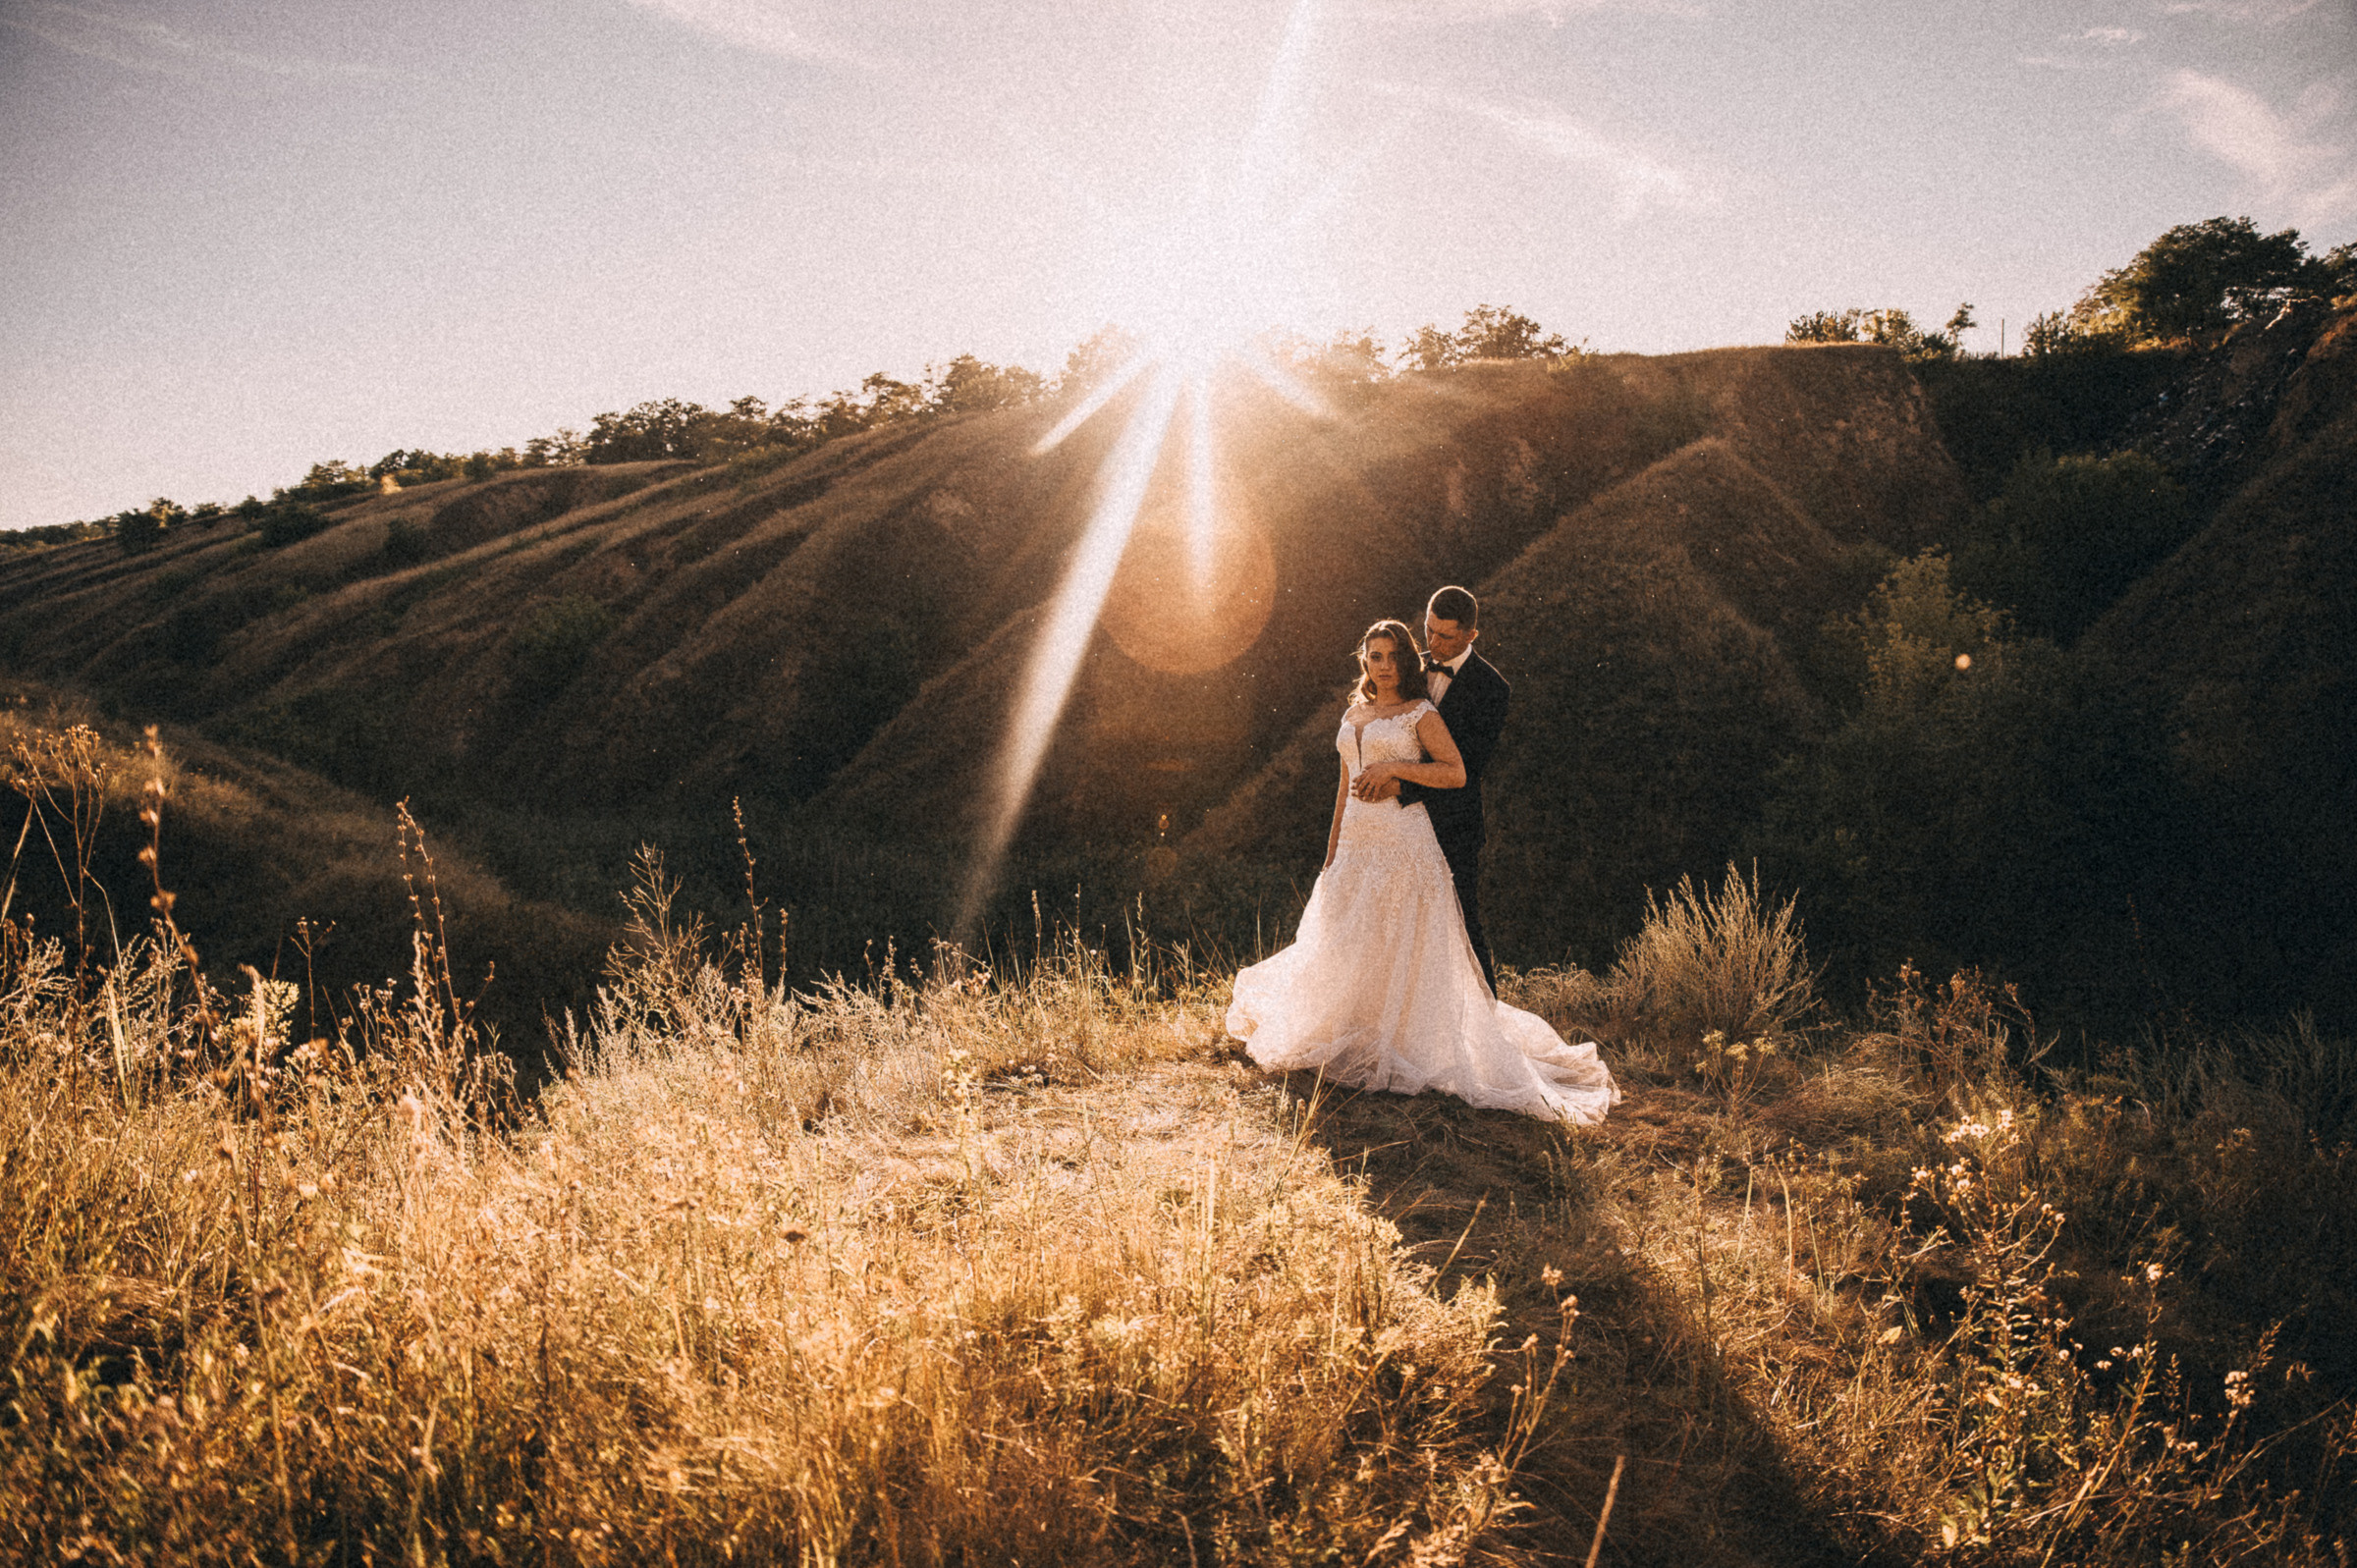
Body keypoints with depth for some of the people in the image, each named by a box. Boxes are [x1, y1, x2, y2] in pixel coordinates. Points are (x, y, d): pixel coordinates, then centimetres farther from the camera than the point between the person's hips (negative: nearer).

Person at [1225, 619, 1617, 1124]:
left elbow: (1456, 773, -11)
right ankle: (1355, 1040, 21)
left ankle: (1405, 1047, 4)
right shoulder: (1354, 714, 16)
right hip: (1356, 842, 7)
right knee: (1345, 941, 8)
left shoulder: (1421, 714, -3)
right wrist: (1332, 849, 18)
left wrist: (1394, 768, -18)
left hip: (1403, 841, -7)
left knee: (1399, 944, -5)